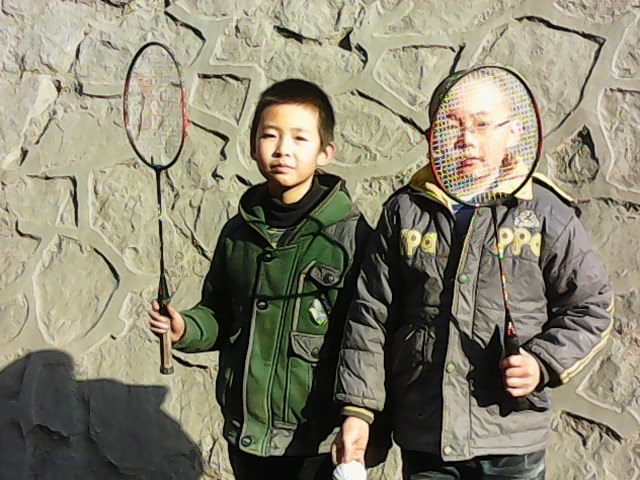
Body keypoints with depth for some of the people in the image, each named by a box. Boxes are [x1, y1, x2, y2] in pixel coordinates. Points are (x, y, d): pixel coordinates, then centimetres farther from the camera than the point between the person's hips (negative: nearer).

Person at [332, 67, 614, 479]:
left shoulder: (545, 213, -1)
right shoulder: (405, 211, 5)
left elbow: (592, 308, 6)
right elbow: (370, 316, 7)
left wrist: (543, 363, -10)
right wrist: (357, 409, 3)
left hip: (513, 440, -1)